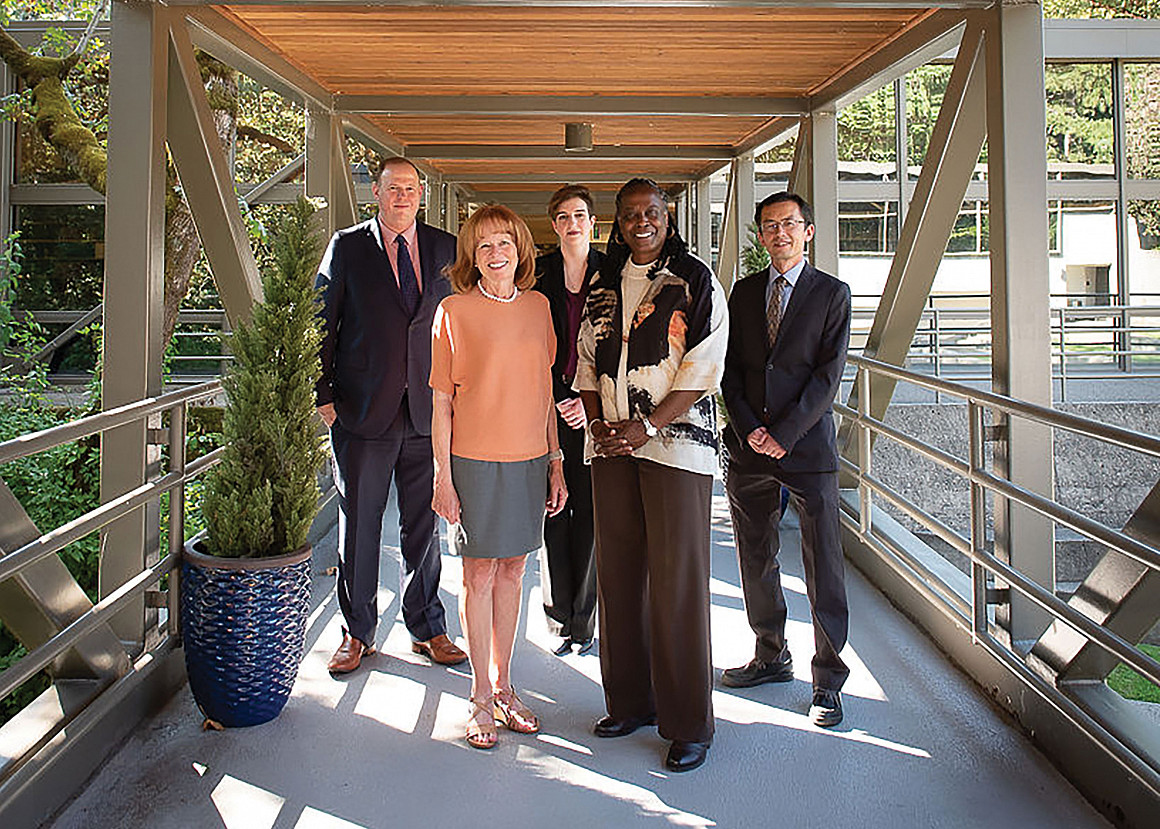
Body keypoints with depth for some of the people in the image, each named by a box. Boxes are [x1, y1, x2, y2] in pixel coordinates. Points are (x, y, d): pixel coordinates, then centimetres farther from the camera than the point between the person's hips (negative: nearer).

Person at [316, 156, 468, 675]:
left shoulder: (444, 248, 8)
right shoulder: (347, 247, 2)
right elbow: (322, 324, 1)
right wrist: (324, 396, -6)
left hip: (428, 412, 2)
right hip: (364, 412, -2)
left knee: (424, 525, 11)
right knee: (358, 524, 7)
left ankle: (427, 628, 25)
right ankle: (357, 632, 22)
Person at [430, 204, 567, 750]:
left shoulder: (538, 307, 8)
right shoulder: (454, 310, -3)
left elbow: (544, 390, 12)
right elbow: (442, 399, -3)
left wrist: (556, 462, 10)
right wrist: (442, 475, -7)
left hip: (529, 459, 4)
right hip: (475, 459, -4)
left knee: (512, 572, 11)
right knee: (480, 574, 3)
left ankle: (503, 686, 23)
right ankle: (481, 697, 16)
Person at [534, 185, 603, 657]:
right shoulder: (539, 273, 6)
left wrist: (589, 401, -7)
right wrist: (560, 398, -7)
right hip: (549, 404, 0)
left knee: (590, 514, 2)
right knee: (553, 512, 2)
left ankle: (582, 621, 13)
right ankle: (563, 617, 14)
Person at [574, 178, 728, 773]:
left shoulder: (696, 283, -1)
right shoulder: (604, 288, 15)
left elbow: (703, 370, -8)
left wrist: (646, 426, -15)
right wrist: (597, 423, 0)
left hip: (676, 443, -5)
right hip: (612, 448, 5)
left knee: (677, 581, -4)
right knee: (617, 573, 9)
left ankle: (688, 724, 7)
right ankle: (630, 701, 24)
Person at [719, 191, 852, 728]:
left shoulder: (832, 294, 1)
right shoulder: (744, 292, 12)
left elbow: (828, 374, -7)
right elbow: (729, 368, 8)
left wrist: (782, 434, -13)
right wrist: (749, 430, -5)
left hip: (806, 444, -4)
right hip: (748, 446, 4)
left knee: (823, 568, -1)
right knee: (756, 560, 11)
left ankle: (828, 679, 11)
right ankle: (771, 657, 27)